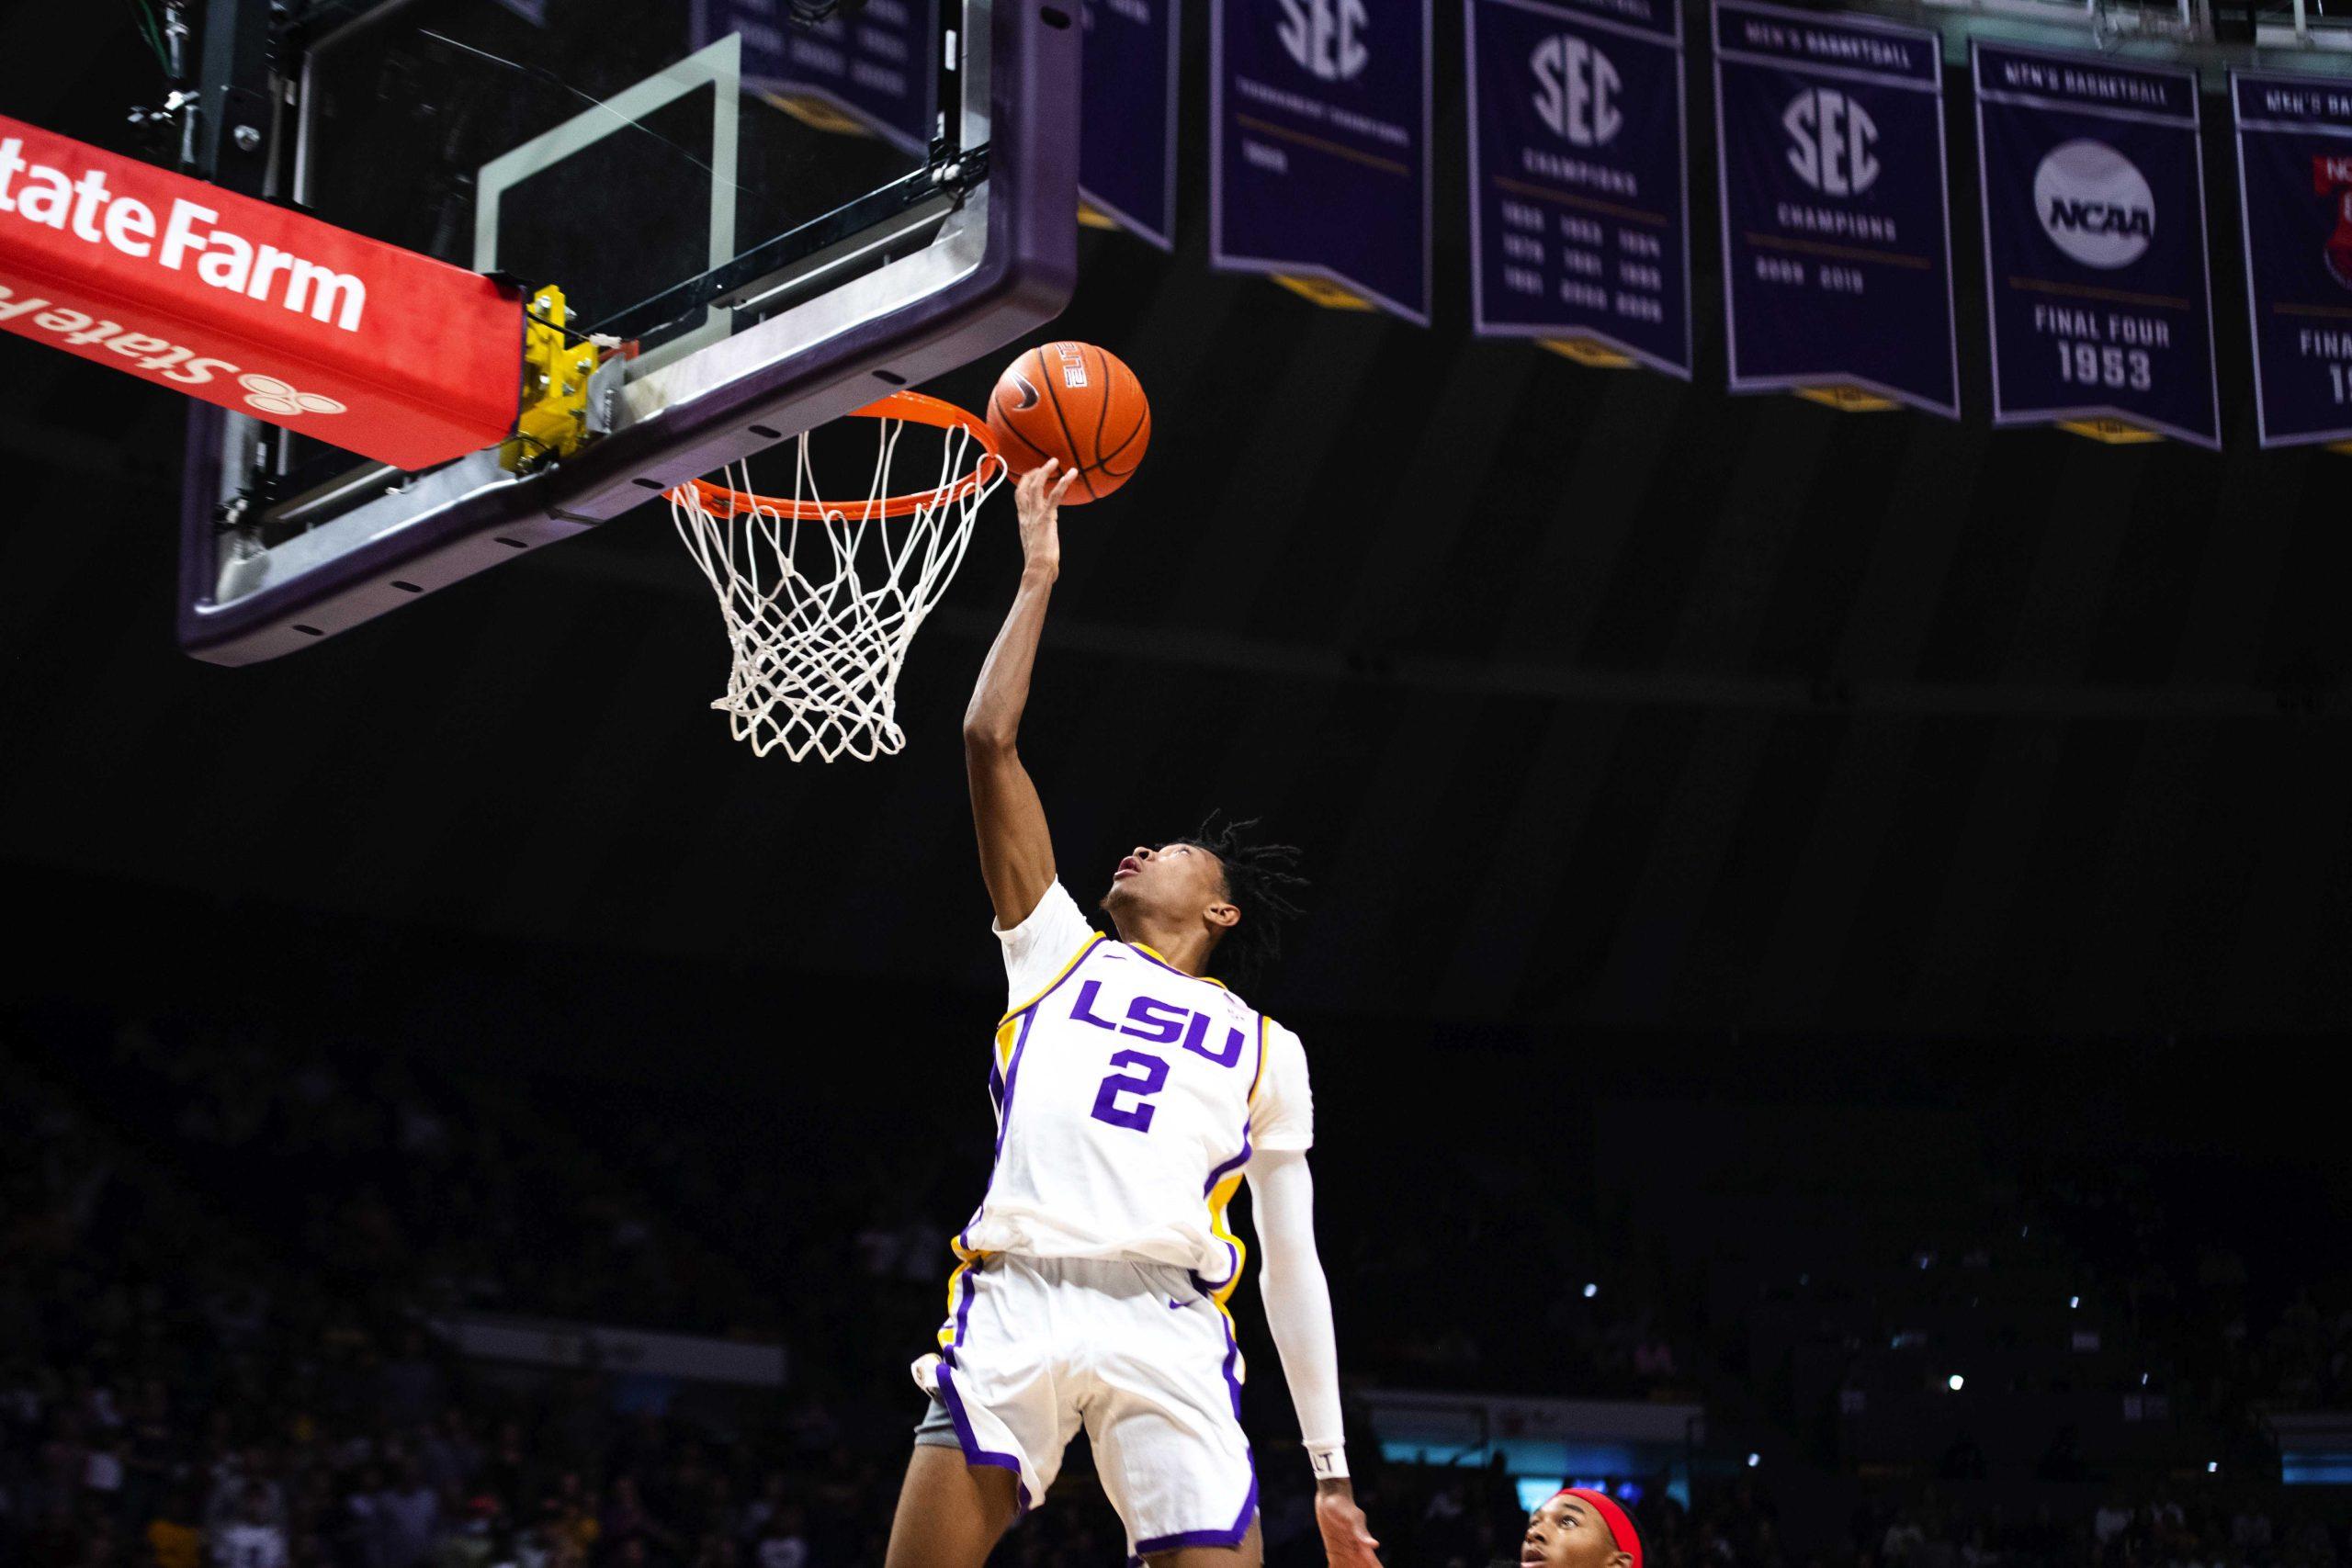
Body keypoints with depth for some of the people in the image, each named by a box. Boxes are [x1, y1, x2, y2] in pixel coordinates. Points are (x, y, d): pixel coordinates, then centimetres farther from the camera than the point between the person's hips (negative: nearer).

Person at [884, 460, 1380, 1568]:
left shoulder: (1267, 1049, 25)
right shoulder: (1059, 950, 27)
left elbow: (1292, 1265, 21)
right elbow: (988, 741, 19)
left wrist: (1332, 1474, 16)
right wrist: (1037, 574, 21)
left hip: (1169, 1331, 0)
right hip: (1014, 1308, 0)